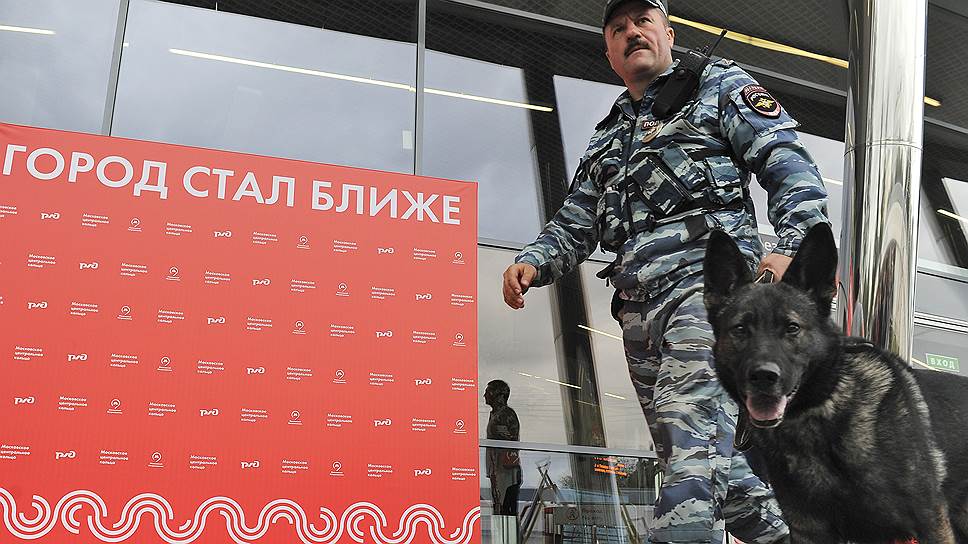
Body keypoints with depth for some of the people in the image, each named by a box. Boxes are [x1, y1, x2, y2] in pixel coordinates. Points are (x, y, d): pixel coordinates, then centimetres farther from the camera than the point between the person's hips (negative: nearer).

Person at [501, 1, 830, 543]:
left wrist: (792, 248, -16)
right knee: (719, 458, 8)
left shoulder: (719, 86, 12)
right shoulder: (607, 139, 29)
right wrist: (532, 262, 2)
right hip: (639, 313, 7)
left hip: (707, 281, -7)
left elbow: (793, 168, 2)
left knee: (693, 434, -23)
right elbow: (574, 224, 24)